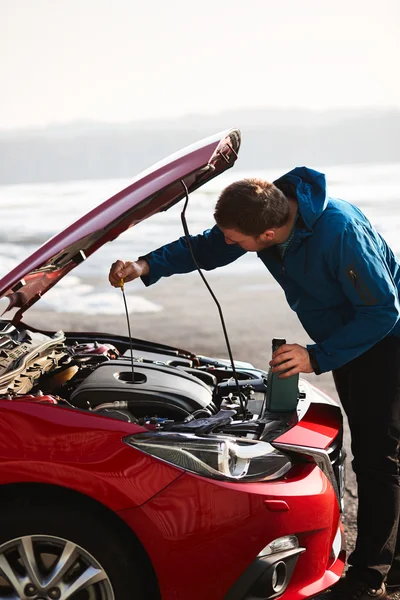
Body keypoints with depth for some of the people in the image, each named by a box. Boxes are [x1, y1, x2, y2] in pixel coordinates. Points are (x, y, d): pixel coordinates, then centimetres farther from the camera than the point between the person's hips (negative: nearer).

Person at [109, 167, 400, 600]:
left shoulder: (339, 231, -36)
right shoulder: (263, 211, -12)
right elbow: (205, 249, 4)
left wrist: (318, 357, -29)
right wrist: (147, 267, -10)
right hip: (344, 343, 9)